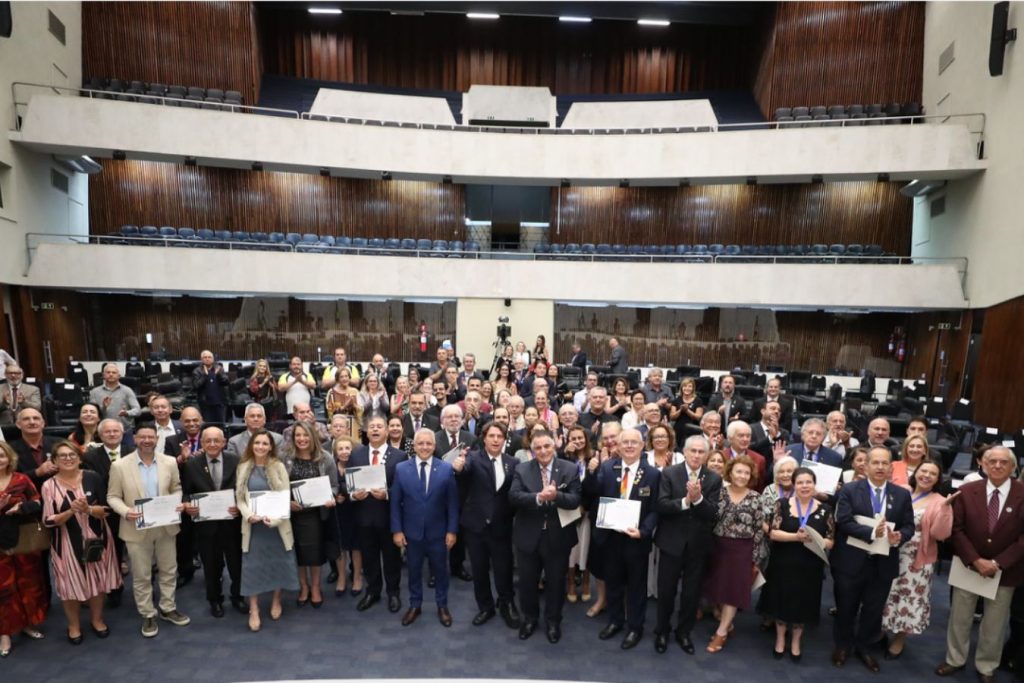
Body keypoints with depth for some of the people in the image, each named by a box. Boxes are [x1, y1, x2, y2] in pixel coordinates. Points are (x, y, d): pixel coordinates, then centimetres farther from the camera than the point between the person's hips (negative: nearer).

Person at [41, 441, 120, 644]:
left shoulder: (93, 477, -6)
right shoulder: (49, 486, -6)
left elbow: (106, 510, -7)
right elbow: (48, 520, -8)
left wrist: (88, 509, -26)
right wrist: (71, 511, -24)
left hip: (95, 538, 1)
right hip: (67, 543, 0)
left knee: (97, 580, 12)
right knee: (71, 584, 11)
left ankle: (97, 619, 34)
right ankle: (74, 625, 33)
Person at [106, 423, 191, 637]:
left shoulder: (169, 462, -2)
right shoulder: (119, 465, -9)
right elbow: (113, 496, -4)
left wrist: (179, 503, -14)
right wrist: (126, 512, -21)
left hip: (166, 527, 3)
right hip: (137, 529, -2)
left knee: (169, 570, 15)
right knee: (141, 576, 10)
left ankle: (168, 608, 32)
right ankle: (147, 615, 27)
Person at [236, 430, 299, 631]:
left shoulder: (279, 467, -3)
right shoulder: (243, 468, 2)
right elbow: (239, 498, 3)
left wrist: (274, 518, -20)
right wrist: (249, 515, -15)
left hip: (277, 522, -1)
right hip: (252, 524, 1)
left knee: (278, 562, 9)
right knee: (252, 565, 3)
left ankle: (276, 602, 30)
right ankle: (254, 610, 15)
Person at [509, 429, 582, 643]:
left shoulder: (570, 469, -7)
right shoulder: (521, 469, -5)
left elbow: (575, 500, -14)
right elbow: (514, 496, -18)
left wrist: (556, 496, -33)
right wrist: (539, 497, -33)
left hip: (558, 537, 0)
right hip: (528, 536, 1)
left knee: (555, 582, 16)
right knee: (527, 581, 16)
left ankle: (553, 621, 38)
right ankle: (529, 618, 40)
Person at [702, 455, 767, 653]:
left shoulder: (755, 498, -6)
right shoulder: (720, 493, -4)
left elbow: (759, 530, -4)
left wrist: (757, 559, -4)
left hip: (743, 550, -2)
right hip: (719, 547, 2)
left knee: (735, 590, 4)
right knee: (720, 587, 10)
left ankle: (721, 631, 15)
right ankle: (727, 624, 30)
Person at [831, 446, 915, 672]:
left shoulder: (902, 495, 3)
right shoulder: (849, 490, -8)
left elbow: (909, 526, 1)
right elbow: (843, 522, -16)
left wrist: (899, 537, -20)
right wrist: (872, 532, -28)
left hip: (883, 564, 3)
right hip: (851, 561, -3)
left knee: (874, 610, 17)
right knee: (846, 608, 13)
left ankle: (863, 648, 37)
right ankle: (842, 646, 34)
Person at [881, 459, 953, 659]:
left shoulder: (939, 502, -6)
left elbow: (940, 534, -17)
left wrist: (945, 508, -26)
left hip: (917, 561, -2)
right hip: (891, 555, 2)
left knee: (910, 597, 10)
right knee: (887, 594, 13)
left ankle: (899, 639, 28)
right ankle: (880, 630, 32)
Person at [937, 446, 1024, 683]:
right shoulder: (966, 491, -8)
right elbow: (956, 529, -7)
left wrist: (998, 563, -16)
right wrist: (975, 560, -16)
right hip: (968, 566, 0)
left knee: (994, 624, 14)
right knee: (959, 617, 13)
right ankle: (955, 659, 31)